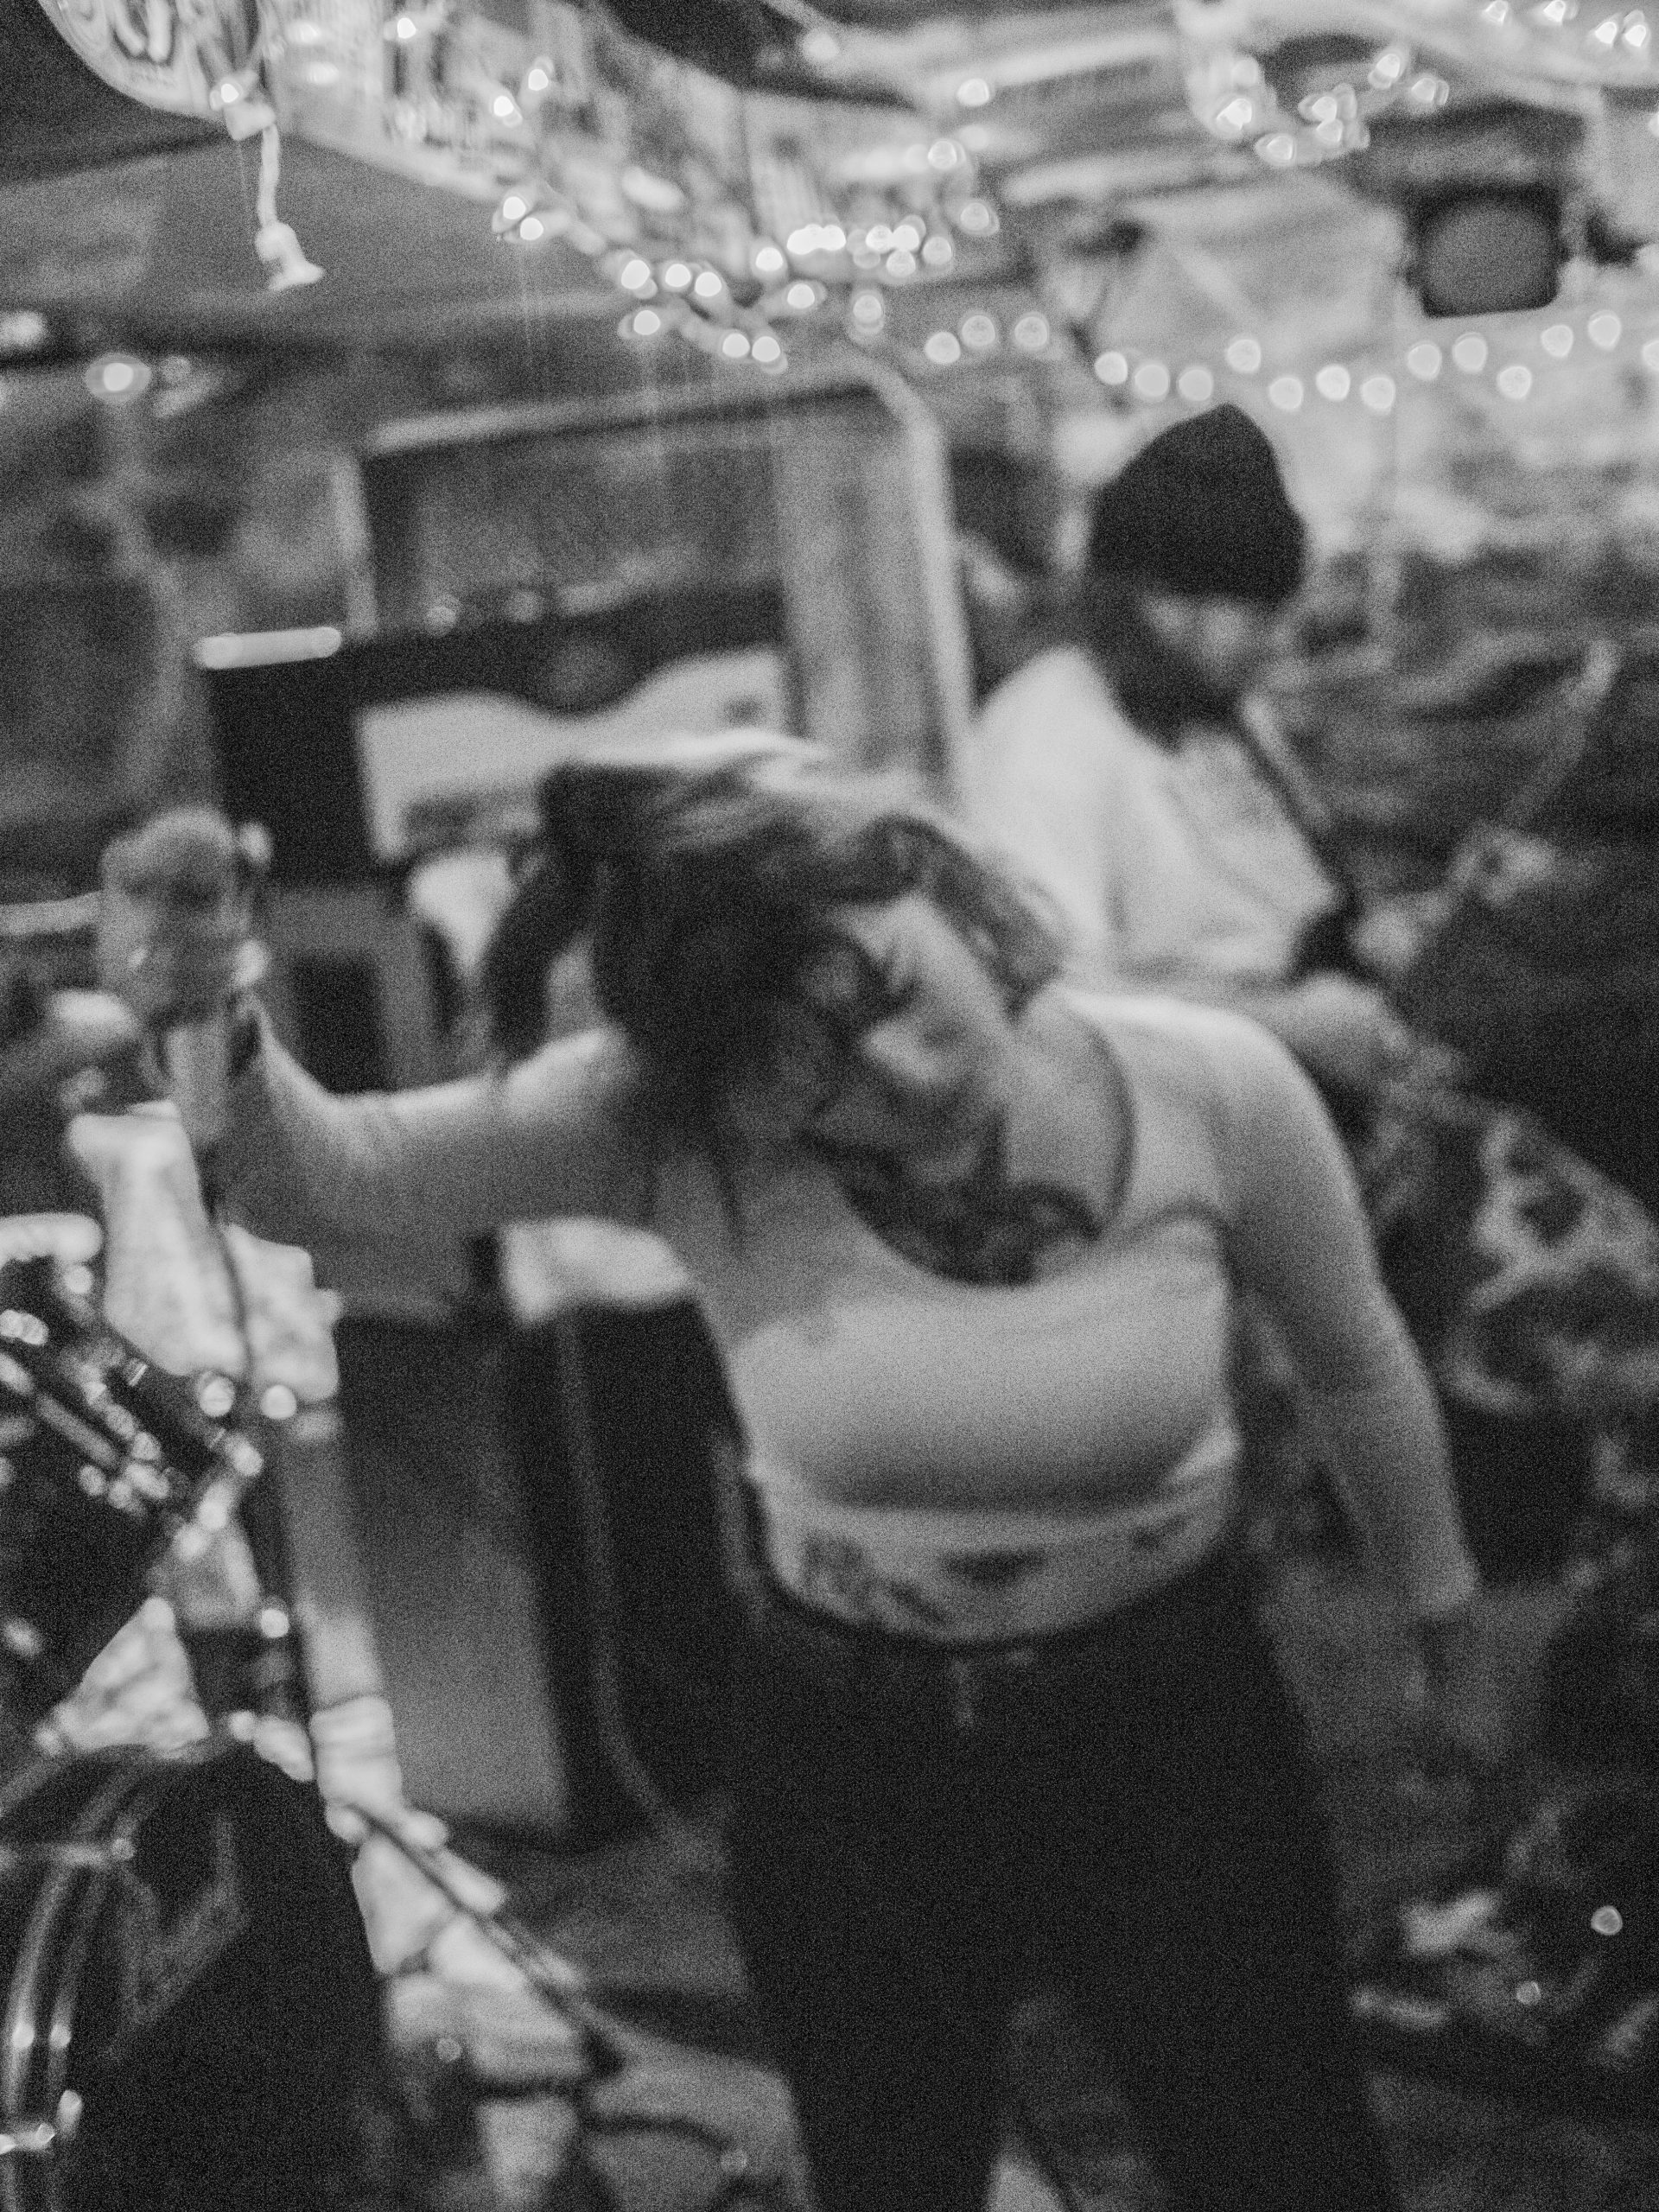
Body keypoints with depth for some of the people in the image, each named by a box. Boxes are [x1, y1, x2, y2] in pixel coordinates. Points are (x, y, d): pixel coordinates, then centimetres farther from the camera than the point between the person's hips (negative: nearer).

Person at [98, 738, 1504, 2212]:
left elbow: (1360, 1369, -2)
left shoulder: (1214, 1092, -20)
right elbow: (316, 1179, -18)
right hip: (846, 1758, 1)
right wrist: (212, 1028, -40)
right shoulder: (674, 1134, -22)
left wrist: (1451, 1634, 12)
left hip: (1171, 1720, 0)